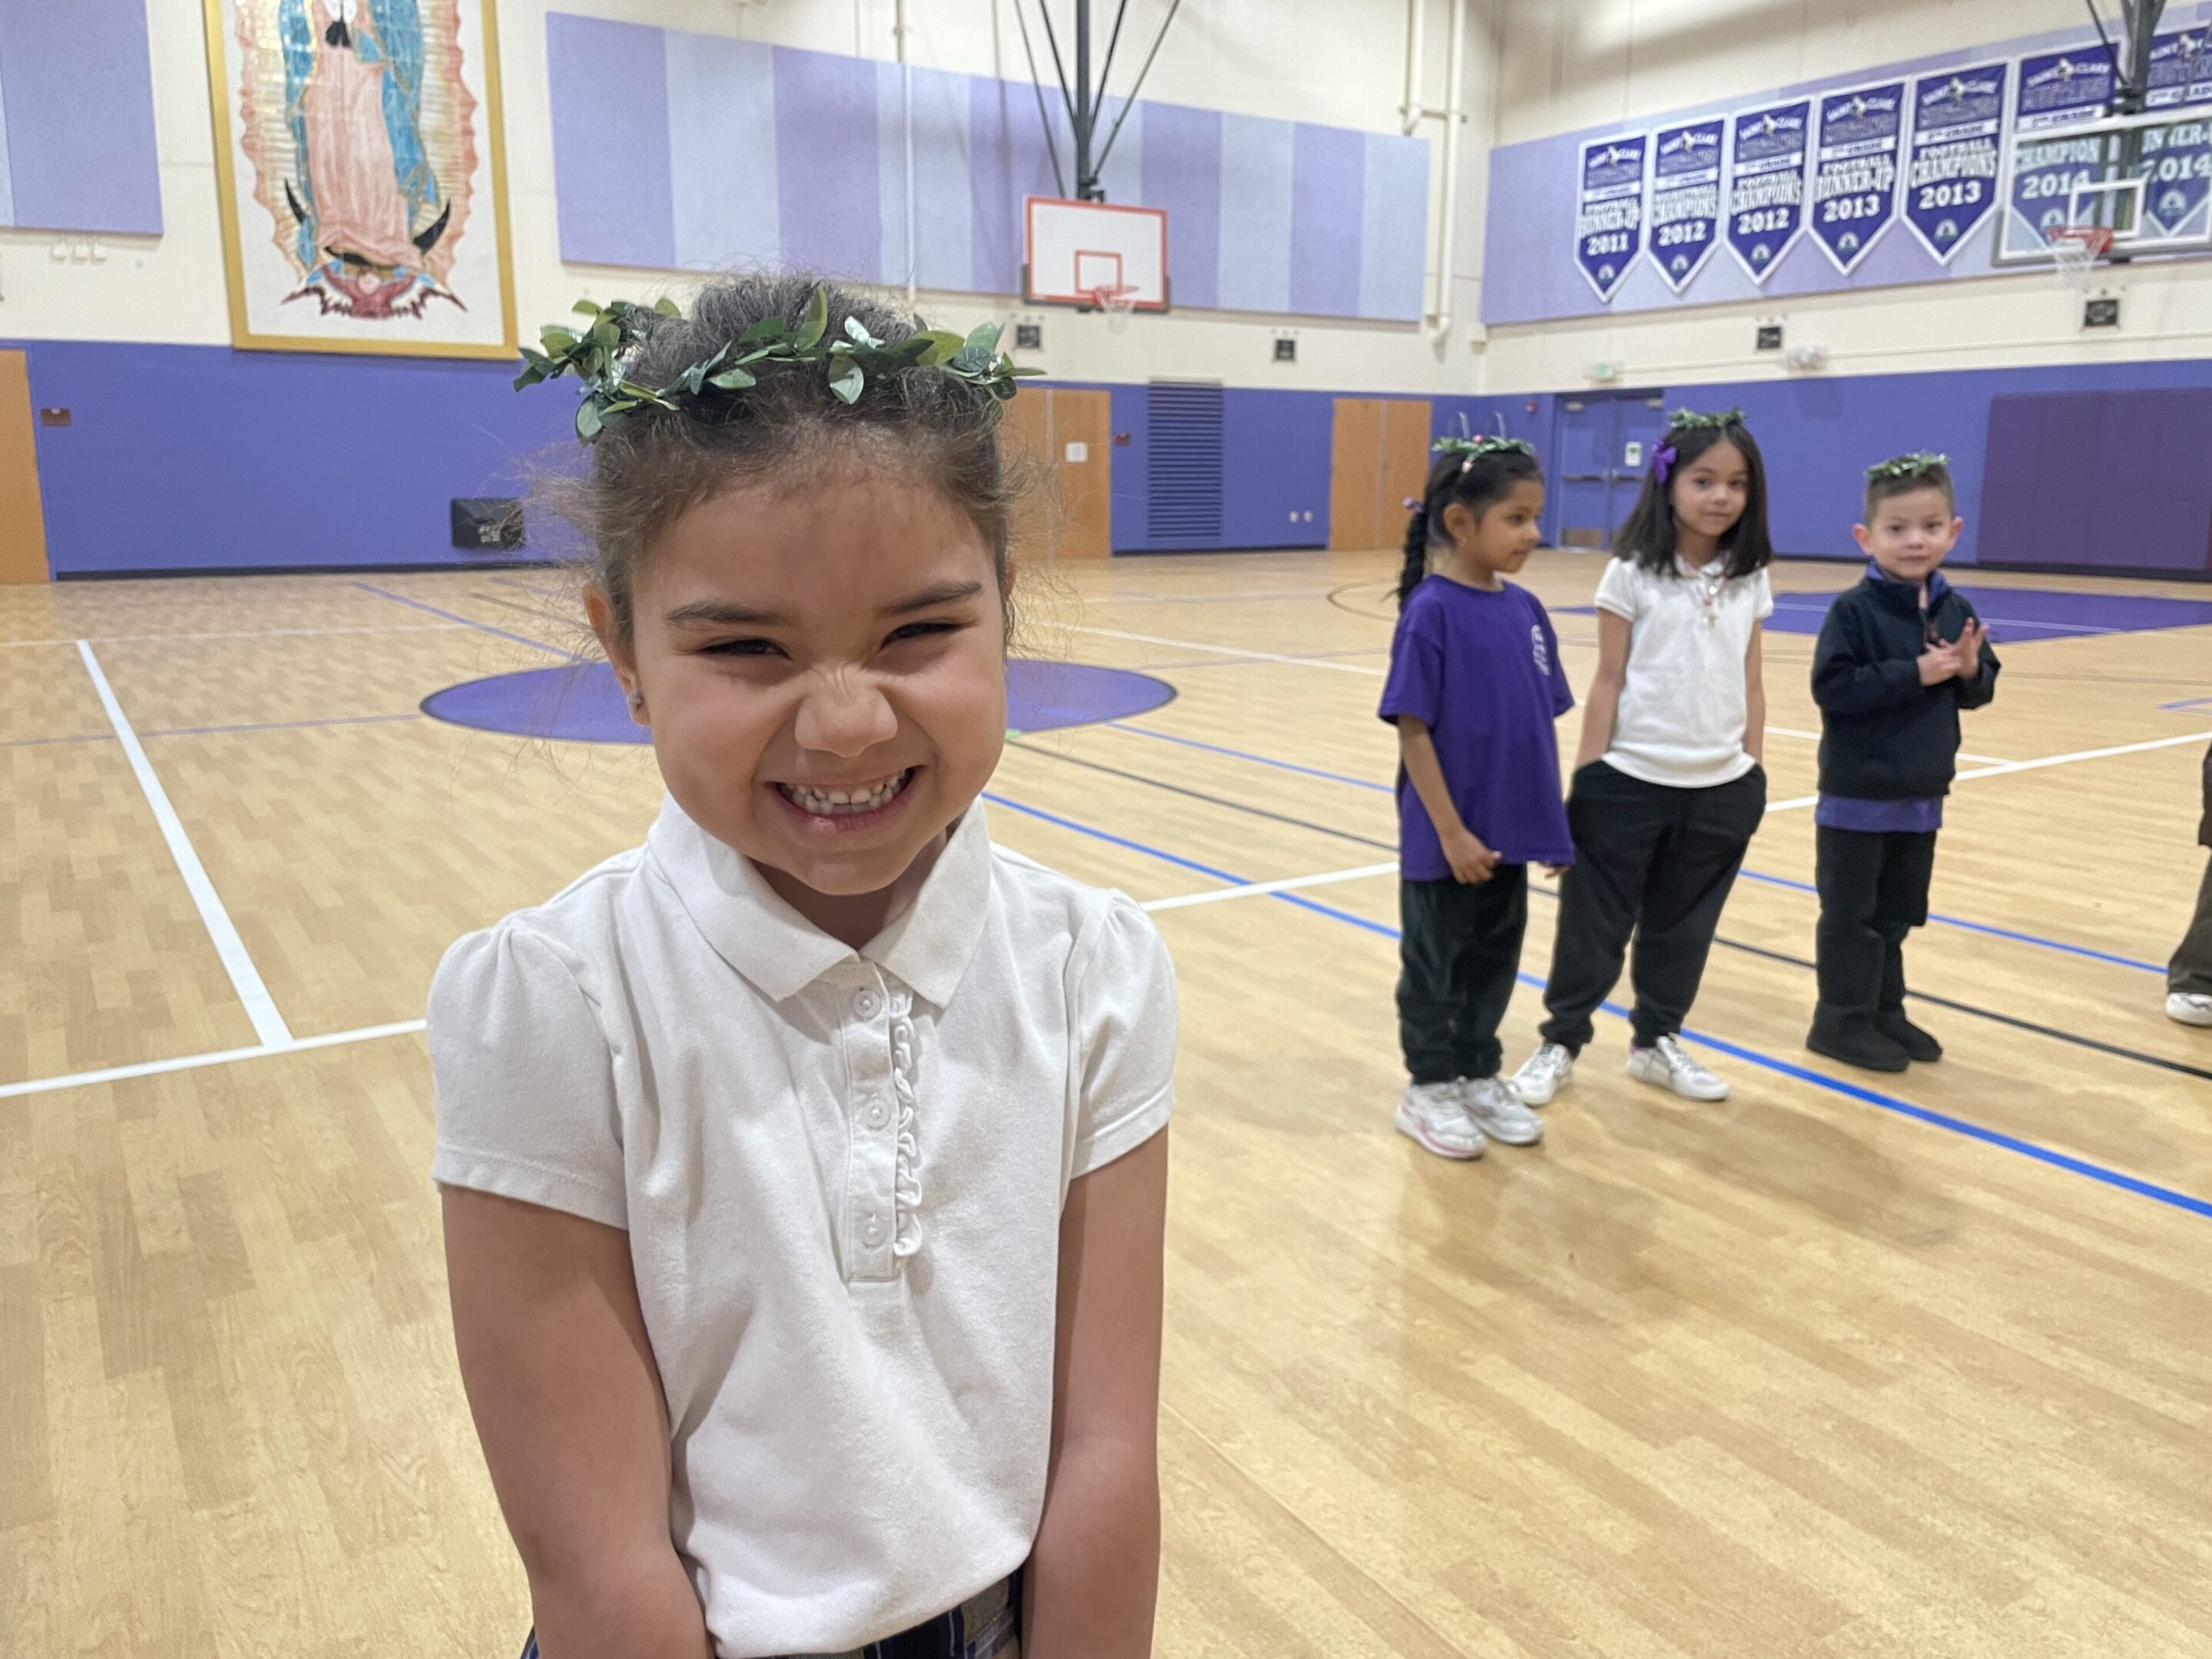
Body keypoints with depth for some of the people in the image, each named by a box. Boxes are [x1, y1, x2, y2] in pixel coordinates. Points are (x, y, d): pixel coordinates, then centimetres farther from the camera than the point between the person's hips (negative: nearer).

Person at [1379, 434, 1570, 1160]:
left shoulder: (1526, 610, 3)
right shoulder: (1430, 611, -16)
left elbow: (1545, 723, 9)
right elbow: (1413, 729, -16)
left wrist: (1551, 817, 9)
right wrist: (1451, 832, -17)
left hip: (1509, 831, 6)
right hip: (1448, 838, -6)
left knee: (1495, 959, 17)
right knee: (1434, 964, 10)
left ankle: (1479, 1078, 34)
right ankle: (1428, 1089, 25)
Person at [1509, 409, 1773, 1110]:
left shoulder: (1749, 581, 5)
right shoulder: (1633, 575, -7)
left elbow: (1751, 684, 10)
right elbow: (1608, 682, -6)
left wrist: (1754, 773, 9)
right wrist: (1586, 777, -7)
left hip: (1720, 787, 4)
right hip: (1630, 781, -4)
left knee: (1683, 927, 15)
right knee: (1595, 923, 6)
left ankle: (1657, 1040, 32)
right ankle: (1561, 1042, 21)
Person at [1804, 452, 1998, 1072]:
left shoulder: (1956, 611, 5)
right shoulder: (1853, 610, -13)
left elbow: (1980, 691, 11)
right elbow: (1832, 687, -21)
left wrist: (1969, 671, -11)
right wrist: (1914, 674, -24)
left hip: (1922, 794, 6)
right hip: (1858, 794, -6)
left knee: (1897, 913, 16)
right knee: (1851, 914, 3)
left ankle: (1884, 1011, 28)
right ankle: (1844, 1020, 13)